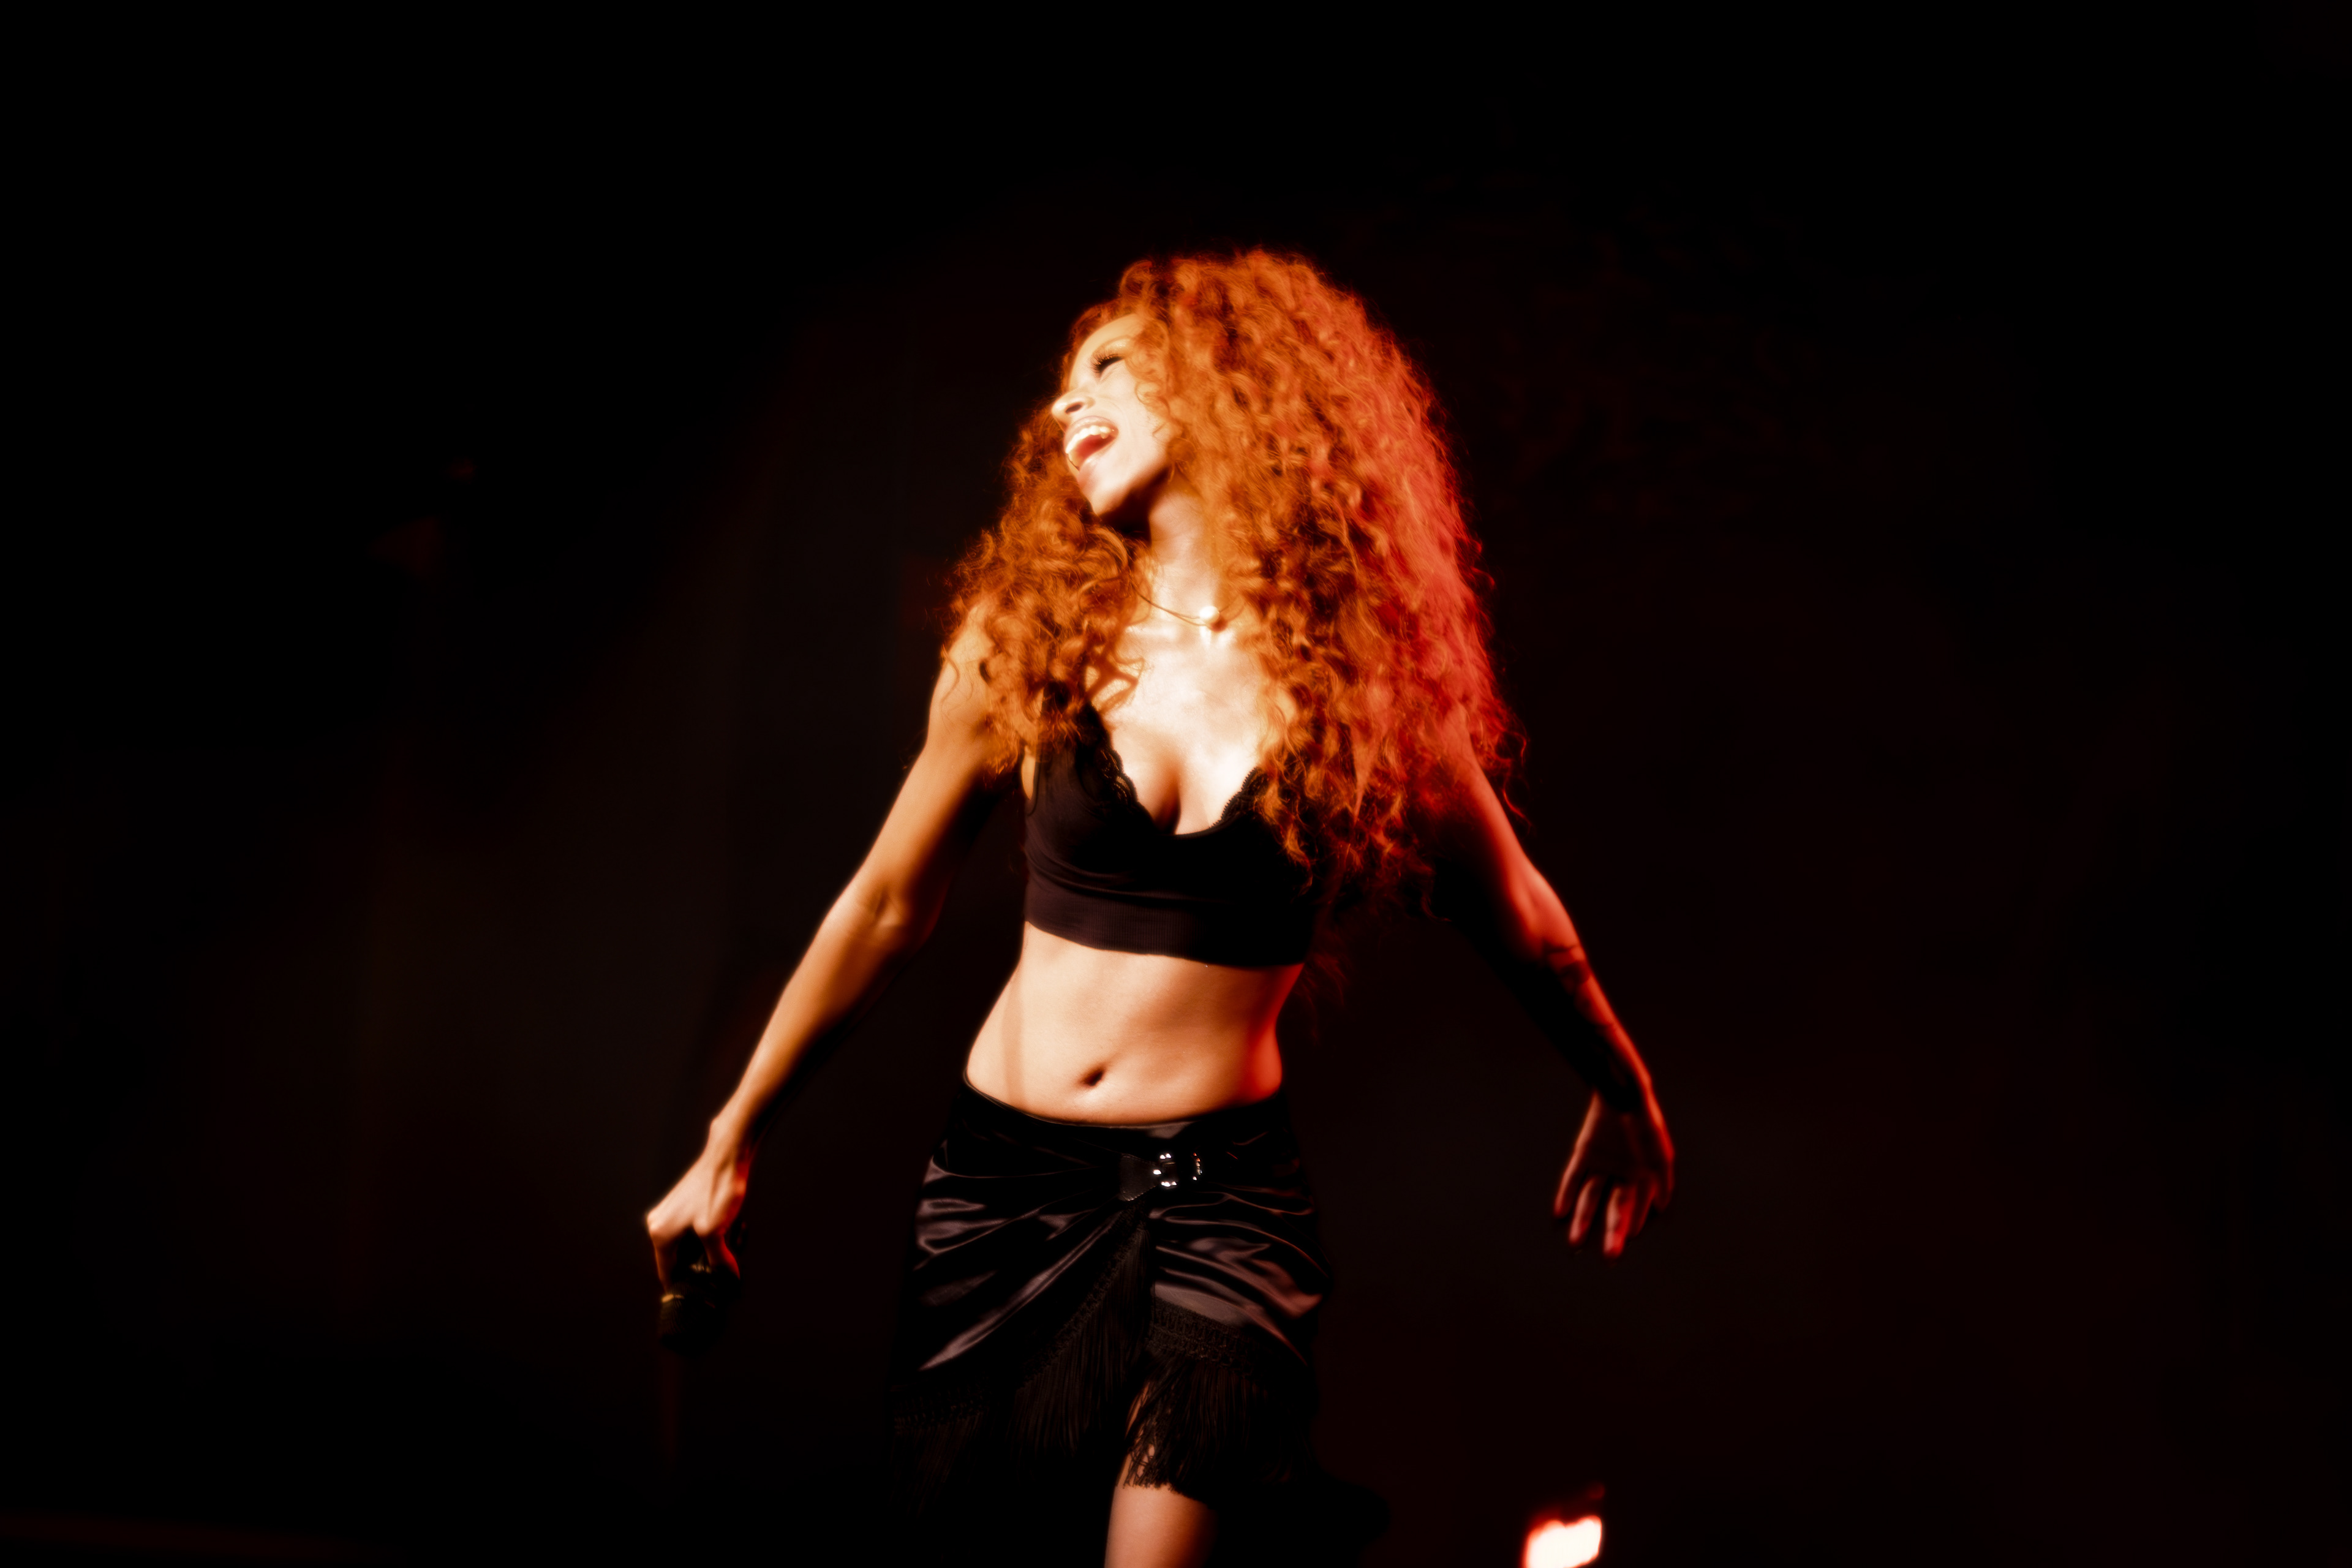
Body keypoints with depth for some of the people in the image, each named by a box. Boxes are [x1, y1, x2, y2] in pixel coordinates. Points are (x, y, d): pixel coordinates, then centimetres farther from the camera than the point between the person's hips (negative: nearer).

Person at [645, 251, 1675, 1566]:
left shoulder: (1362, 670, -3)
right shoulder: (1026, 638, 0)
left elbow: (1513, 915, 13)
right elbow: (885, 908, 10)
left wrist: (1623, 1095, 26)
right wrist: (731, 1145, 13)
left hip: (1220, 1193, -2)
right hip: (1005, 1171, 2)